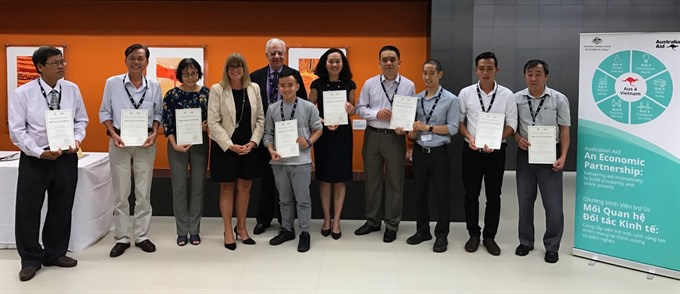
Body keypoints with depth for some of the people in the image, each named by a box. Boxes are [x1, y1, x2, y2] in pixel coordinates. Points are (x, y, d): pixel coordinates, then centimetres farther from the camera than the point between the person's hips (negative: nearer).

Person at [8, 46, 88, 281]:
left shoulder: (72, 89, 0)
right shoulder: (22, 93, -9)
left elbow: (81, 120, 8)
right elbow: (17, 130, -9)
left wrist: (77, 140, -11)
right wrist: (39, 152, -19)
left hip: (66, 157, 3)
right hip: (34, 159, -3)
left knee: (62, 208, 13)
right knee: (28, 209, 3)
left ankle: (55, 253, 30)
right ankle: (31, 259, 20)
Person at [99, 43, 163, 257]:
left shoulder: (154, 85, 1)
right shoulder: (112, 83, -3)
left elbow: (158, 113, 8)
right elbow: (104, 112, 3)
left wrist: (154, 133, -9)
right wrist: (113, 134, -11)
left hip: (145, 143, 1)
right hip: (120, 142, -1)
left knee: (144, 192, 7)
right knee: (120, 193, 5)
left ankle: (141, 236, 19)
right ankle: (122, 238, 15)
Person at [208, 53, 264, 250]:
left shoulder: (254, 88, 4)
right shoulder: (217, 90, -6)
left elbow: (260, 118, 5)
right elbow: (213, 122, -10)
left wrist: (253, 142, -7)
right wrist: (230, 145, -16)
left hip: (248, 146, 3)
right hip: (224, 147, -3)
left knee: (244, 187, 9)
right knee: (227, 188, 6)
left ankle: (241, 227, 24)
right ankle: (228, 230, 17)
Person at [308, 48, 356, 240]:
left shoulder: (349, 84, 2)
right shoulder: (317, 84, -2)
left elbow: (353, 110, 9)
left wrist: (351, 109, -15)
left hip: (343, 134, 1)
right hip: (323, 134, 0)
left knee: (340, 178, 3)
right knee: (324, 177, 5)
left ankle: (336, 221, 11)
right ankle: (326, 219, 17)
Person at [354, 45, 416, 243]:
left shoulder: (409, 85, -1)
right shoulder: (369, 83, 2)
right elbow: (360, 108, 3)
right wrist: (376, 113, -14)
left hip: (395, 137, -2)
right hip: (372, 136, 2)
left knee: (394, 181, 5)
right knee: (372, 179, 12)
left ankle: (392, 225, 18)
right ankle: (372, 221, 26)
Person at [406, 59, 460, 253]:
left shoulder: (450, 99, -5)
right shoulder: (417, 98, 7)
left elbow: (453, 128, -10)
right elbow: (412, 123, 12)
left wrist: (428, 127, -16)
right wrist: (412, 133, -9)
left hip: (439, 152, -4)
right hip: (419, 151, 4)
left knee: (441, 194, 3)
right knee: (420, 193, 12)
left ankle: (441, 235, 17)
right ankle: (422, 230, 28)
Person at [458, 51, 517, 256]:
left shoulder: (506, 95, -3)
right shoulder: (466, 93, -2)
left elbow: (511, 124, -2)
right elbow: (458, 120, 5)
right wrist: (469, 137, -13)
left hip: (496, 151, 0)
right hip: (471, 150, 1)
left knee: (493, 196, 8)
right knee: (471, 194, 9)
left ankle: (489, 237, 21)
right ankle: (473, 234, 23)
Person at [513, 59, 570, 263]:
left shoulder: (559, 99, -4)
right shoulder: (517, 99, 2)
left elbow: (564, 130, -2)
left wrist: (563, 156, -10)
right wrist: (518, 138, -10)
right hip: (525, 154, 2)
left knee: (553, 204, 1)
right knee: (525, 201, 13)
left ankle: (552, 246, 17)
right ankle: (525, 241, 29)